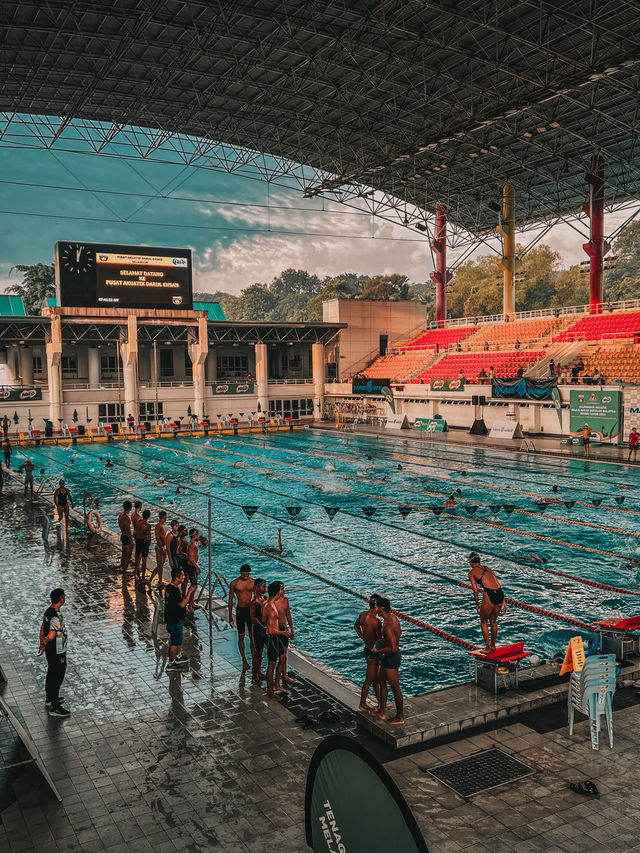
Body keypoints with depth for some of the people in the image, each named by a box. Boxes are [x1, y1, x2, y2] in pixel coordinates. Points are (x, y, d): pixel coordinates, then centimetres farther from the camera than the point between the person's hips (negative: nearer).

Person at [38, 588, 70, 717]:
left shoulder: (48, 611, 1)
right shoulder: (56, 617, -29)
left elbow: (42, 628, 11)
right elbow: (51, 636, -33)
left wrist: (42, 644, 15)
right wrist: (44, 644, -13)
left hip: (50, 651, 9)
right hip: (57, 653, -9)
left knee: (51, 676, 24)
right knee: (57, 678, 2)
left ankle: (49, 699, 41)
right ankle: (55, 707, 12)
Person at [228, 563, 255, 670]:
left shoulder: (253, 582, -1)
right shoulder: (234, 583, -7)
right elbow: (231, 600, 0)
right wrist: (230, 616, 0)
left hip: (251, 609, 1)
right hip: (240, 610, -1)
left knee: (252, 636, 5)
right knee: (241, 636, 6)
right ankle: (244, 660, 18)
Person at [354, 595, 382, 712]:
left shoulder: (363, 614, -3)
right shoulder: (376, 621, -29)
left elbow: (356, 626, 15)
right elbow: (379, 640, -21)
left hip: (367, 649, 8)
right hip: (373, 653, -8)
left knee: (377, 679, 22)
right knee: (369, 680, 10)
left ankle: (380, 703, 35)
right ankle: (362, 705, 26)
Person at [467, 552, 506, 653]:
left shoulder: (472, 572, 7)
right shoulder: (487, 568, 24)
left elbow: (475, 590, -1)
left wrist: (477, 604, 10)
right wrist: (503, 602, 25)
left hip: (489, 595, -6)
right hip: (500, 593, 6)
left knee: (484, 622, 15)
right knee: (493, 621, 24)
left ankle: (488, 647, 19)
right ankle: (493, 645, 35)